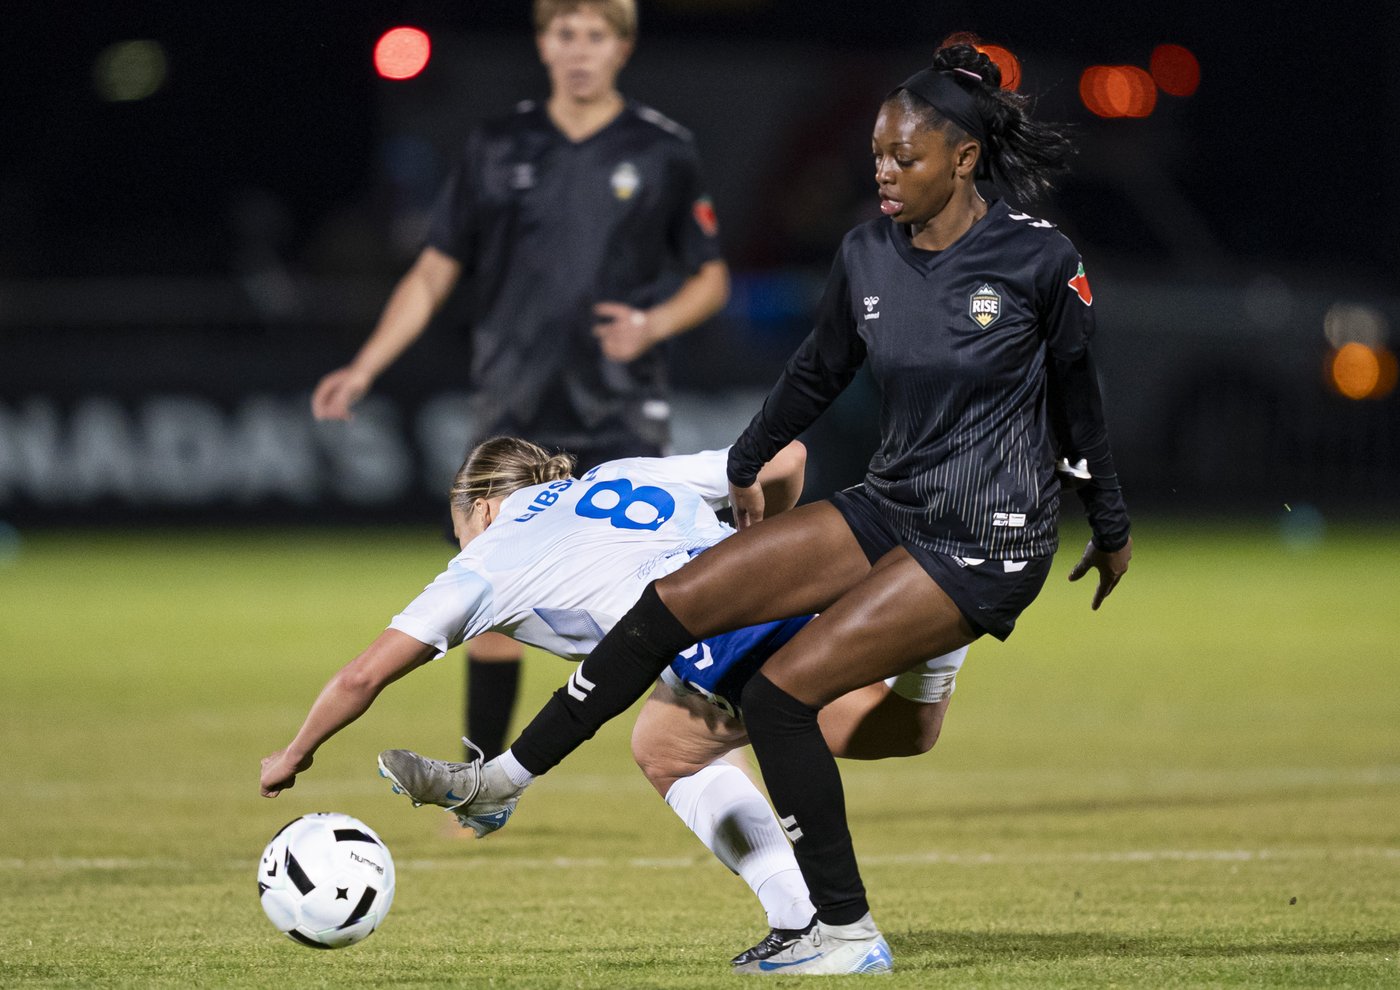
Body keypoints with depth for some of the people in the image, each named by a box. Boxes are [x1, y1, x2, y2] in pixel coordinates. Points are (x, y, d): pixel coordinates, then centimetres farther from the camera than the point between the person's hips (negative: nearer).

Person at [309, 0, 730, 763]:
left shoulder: (663, 153, 1)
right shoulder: (497, 149, 5)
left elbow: (710, 277, 8)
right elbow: (433, 275, 9)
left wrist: (653, 324, -12)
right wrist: (362, 370, -1)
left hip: (621, 420, -2)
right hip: (514, 416, 2)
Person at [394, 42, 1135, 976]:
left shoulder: (1040, 259, -14)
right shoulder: (867, 253, 1)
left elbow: (1079, 398, 0)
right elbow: (818, 372, 19)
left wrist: (1112, 530, 11)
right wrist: (746, 466, 30)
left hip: (989, 546, -6)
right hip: (891, 508, 6)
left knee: (783, 691, -17)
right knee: (674, 603, -4)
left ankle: (850, 936, -7)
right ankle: (500, 781, 4)